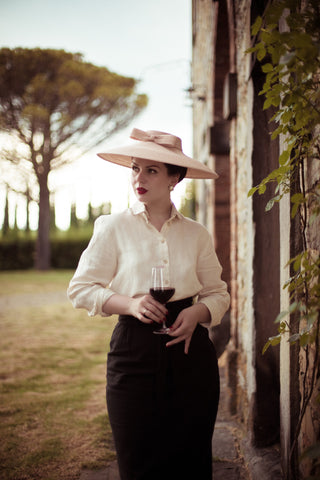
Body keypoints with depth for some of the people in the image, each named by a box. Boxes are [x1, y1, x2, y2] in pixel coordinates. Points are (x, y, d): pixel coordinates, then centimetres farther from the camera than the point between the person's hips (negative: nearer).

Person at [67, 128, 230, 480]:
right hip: (134, 349, -2)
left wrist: (197, 312, -8)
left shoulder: (196, 234, 8)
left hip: (190, 349, 2)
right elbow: (80, 289, 2)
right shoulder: (114, 227, 2)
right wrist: (129, 303, -15)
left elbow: (218, 293, 15)